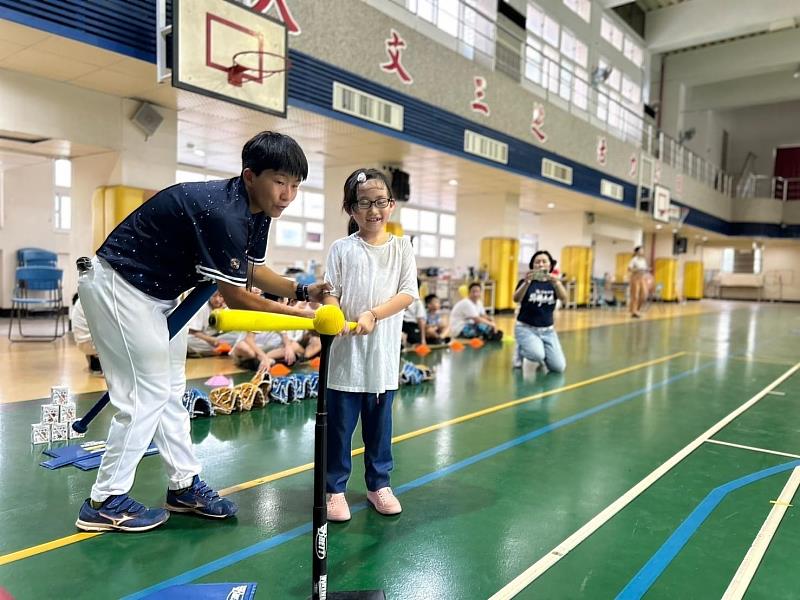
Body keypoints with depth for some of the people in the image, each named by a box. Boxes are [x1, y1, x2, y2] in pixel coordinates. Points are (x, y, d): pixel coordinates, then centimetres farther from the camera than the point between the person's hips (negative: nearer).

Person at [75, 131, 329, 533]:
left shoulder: (257, 212, -2)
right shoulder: (221, 213, -31)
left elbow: (253, 271, 7)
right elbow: (235, 297, -26)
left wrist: (302, 291, -8)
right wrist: (301, 317, -21)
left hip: (157, 291, 10)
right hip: (119, 285, -10)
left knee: (170, 392, 13)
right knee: (147, 395, -5)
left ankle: (184, 486, 25)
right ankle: (105, 503, 11)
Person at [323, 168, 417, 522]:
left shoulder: (401, 248, 4)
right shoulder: (342, 249, 0)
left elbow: (408, 293, -3)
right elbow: (331, 293, -3)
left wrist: (373, 314, -16)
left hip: (383, 352, 2)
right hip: (345, 351, -1)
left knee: (379, 423, 15)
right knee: (339, 424, 7)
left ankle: (379, 483, 32)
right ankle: (335, 489, 22)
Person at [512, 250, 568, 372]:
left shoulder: (554, 283, 1)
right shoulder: (526, 282, -5)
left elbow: (564, 299, -20)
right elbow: (516, 299, -25)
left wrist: (556, 283, -41)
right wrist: (526, 283, -44)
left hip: (547, 330, 3)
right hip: (526, 328, -3)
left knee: (559, 367, -9)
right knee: (538, 355, -32)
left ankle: (541, 355, 22)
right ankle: (520, 350, 2)